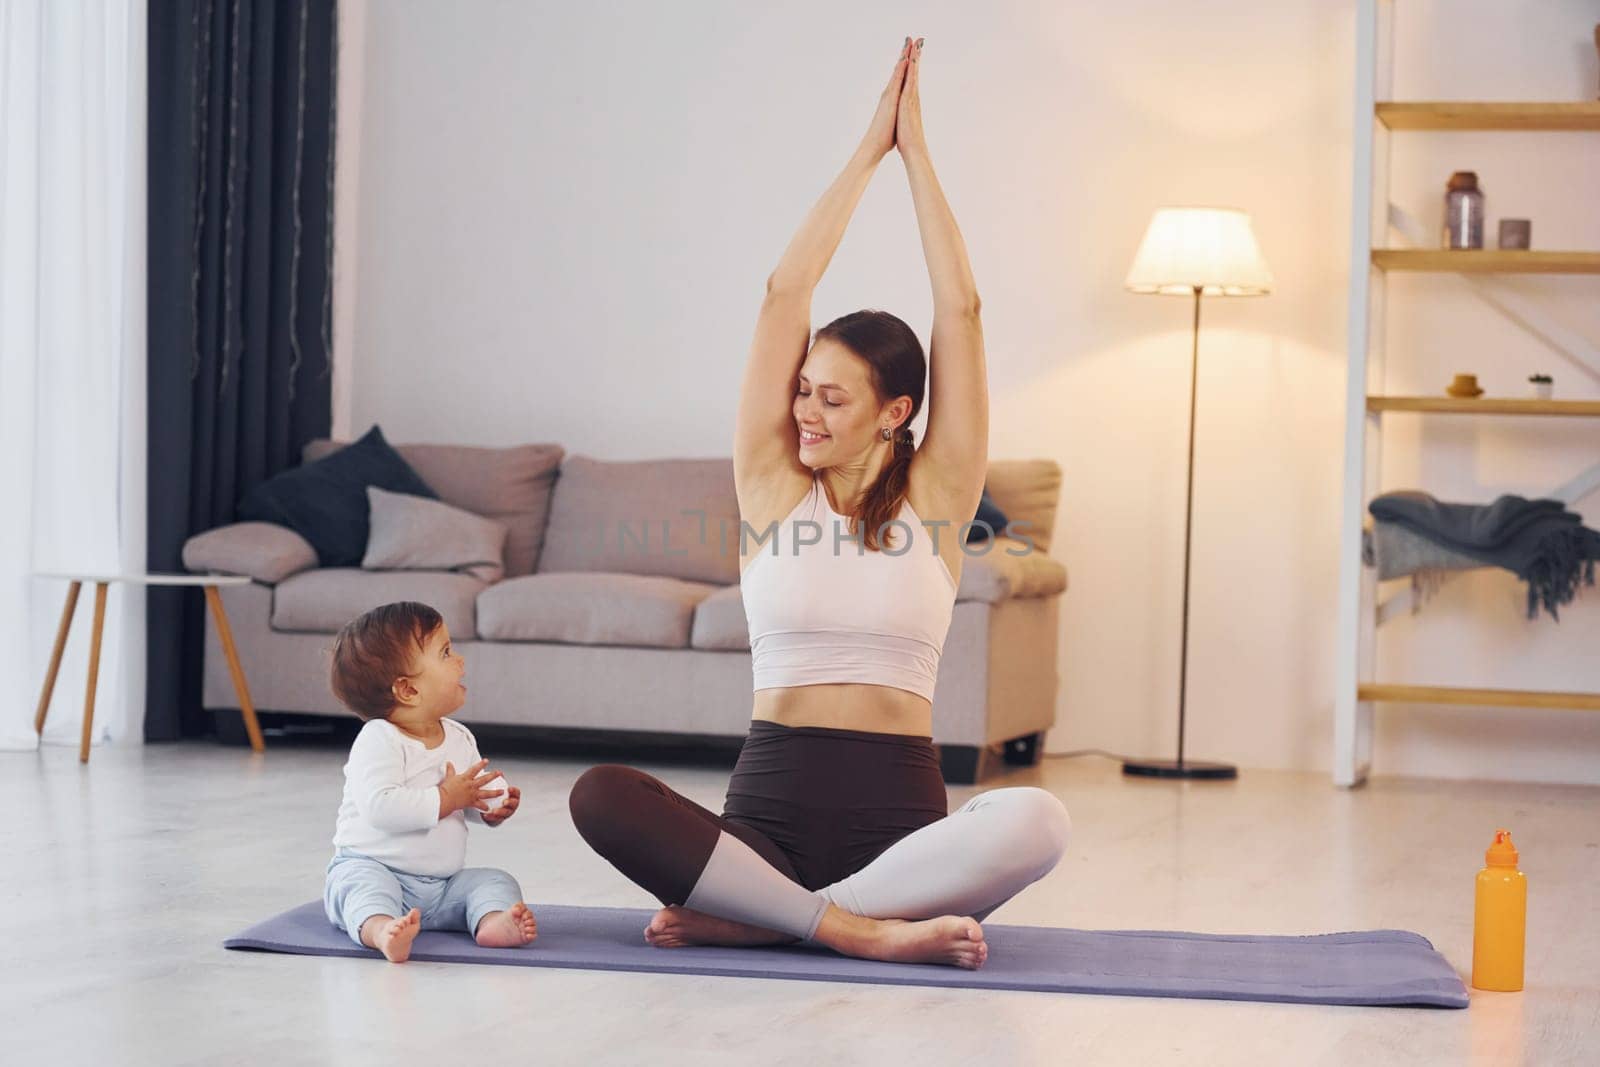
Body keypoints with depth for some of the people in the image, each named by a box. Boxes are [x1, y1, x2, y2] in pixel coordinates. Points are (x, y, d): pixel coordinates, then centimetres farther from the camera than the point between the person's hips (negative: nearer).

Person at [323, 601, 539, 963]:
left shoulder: (460, 739, 8)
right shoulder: (378, 741, -17)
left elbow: (471, 798, 24)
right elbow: (379, 806, -31)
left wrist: (494, 806, 0)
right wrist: (445, 799, -26)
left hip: (443, 885, 7)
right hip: (371, 866, -7)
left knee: (497, 882, -7)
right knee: (364, 885, -36)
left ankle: (493, 921, -38)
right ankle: (379, 927, -65)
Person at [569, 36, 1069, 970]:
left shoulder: (934, 498, 6)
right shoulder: (773, 488, 8)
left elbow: (960, 311, 2)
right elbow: (784, 294, 4)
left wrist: (917, 151, 7)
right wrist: (869, 151, 8)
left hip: (897, 810, 0)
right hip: (770, 801, 0)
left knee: (1037, 821, -34)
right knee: (601, 797, -29)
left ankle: (748, 915, -24)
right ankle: (857, 928, -28)